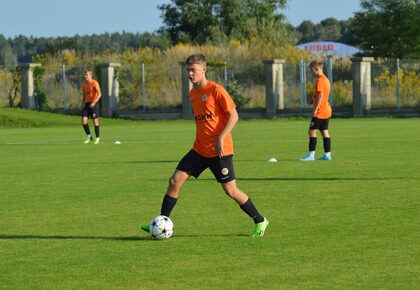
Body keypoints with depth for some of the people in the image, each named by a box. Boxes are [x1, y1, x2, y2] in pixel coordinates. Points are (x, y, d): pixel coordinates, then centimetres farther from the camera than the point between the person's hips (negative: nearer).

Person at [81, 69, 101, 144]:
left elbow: (99, 94, -20)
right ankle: (89, 137, 9)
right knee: (84, 120, -5)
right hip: (87, 104, 6)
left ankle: (97, 138, 10)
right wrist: (83, 103, 13)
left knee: (95, 120, -2)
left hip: (94, 104, -6)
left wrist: (94, 103, -30)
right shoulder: (84, 84, 9)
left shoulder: (94, 83, -12)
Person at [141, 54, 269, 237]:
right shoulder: (192, 94, 11)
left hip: (220, 150, -7)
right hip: (199, 150, 7)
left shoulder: (216, 90, -12)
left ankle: (260, 221, 13)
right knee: (175, 180, -3)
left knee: (230, 190, -3)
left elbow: (233, 115, -14)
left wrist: (221, 138, -22)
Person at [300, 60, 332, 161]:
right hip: (326, 111, 10)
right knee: (324, 132, 10)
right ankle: (327, 154, 9)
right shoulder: (325, 79, 16)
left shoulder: (320, 80, -15)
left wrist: (315, 110, -22)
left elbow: (320, 95, -22)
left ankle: (311, 155, -11)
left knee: (312, 131, -8)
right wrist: (313, 100, 11)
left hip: (320, 111, -10)